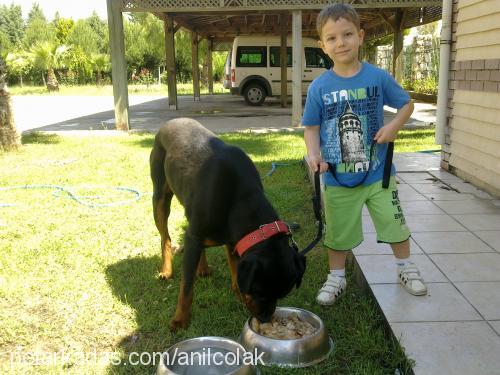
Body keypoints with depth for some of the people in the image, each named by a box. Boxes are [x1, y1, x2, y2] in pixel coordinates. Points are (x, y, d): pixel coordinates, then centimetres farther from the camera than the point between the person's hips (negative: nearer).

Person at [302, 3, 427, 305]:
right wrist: (314, 154, -19)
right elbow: (311, 127, -1)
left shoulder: (378, 77, -7)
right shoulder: (319, 87, -8)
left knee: (395, 224, 15)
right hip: (337, 179, 0)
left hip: (378, 173, 1)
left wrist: (394, 126, -13)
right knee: (338, 233, 14)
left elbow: (407, 104, 6)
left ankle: (406, 268, 39)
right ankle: (337, 277, 35)